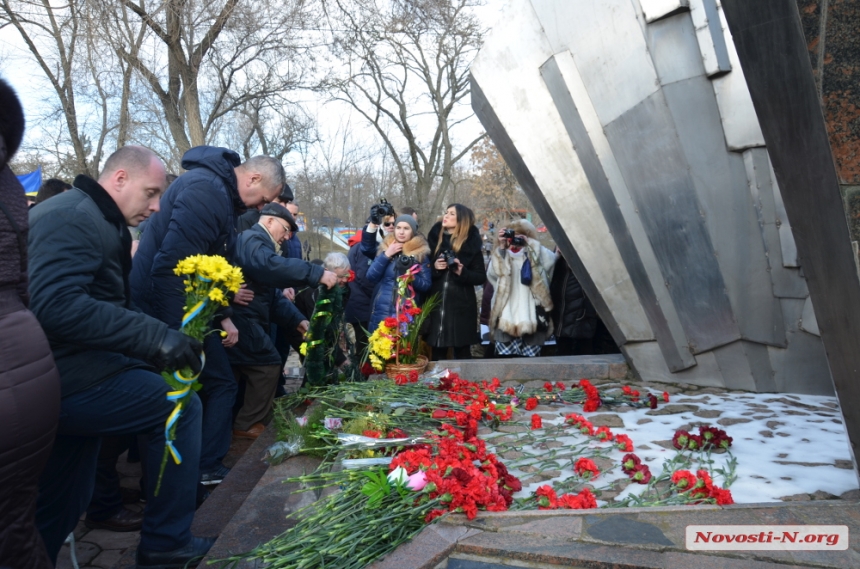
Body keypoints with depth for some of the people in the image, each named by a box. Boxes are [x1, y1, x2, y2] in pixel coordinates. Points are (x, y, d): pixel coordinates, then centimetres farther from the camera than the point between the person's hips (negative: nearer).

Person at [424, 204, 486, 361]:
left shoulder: (471, 245, 1)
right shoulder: (434, 239, 8)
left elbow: (481, 277, -1)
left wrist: (462, 272, -16)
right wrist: (433, 268, -9)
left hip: (462, 307, -2)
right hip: (437, 305, 2)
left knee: (462, 353, 4)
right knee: (438, 353, 5)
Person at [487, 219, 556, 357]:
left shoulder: (535, 257, 13)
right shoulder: (502, 256, 14)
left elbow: (551, 259, -8)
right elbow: (492, 273, -5)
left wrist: (530, 244, -3)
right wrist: (501, 247, -8)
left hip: (531, 319, 0)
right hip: (506, 319, 0)